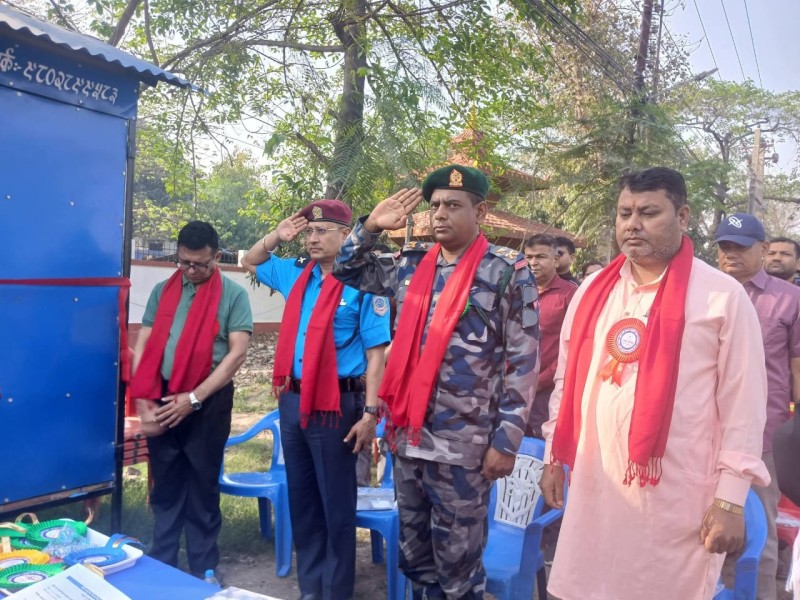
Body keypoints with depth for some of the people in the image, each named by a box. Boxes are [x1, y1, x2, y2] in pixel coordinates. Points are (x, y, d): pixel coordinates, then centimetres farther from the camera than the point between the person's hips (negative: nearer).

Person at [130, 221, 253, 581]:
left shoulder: (233, 294, -3)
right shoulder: (162, 291, 9)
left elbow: (237, 352, -10)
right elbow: (143, 346, 6)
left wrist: (193, 398, -14)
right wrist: (143, 399, -5)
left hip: (207, 401, -3)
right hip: (162, 400, 3)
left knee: (202, 488, 7)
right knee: (165, 486, 13)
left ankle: (204, 570, 21)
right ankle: (160, 564, 28)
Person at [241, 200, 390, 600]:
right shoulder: (296, 274, 8)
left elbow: (376, 354, -13)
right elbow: (250, 262, 25)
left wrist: (369, 413, -18)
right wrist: (277, 237, 6)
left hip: (335, 404, -6)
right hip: (292, 400, 7)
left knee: (336, 504, 7)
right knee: (301, 499, 18)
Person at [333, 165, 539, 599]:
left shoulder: (509, 271, -7)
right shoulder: (411, 264, 8)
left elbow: (523, 362, -9)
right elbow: (349, 271, 20)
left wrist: (506, 441, -12)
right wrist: (371, 226, 3)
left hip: (464, 444, -5)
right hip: (407, 435, 5)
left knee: (457, 559, 9)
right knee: (414, 553, 19)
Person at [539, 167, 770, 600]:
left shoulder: (723, 296, -6)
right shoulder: (592, 292, 7)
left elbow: (743, 405, -6)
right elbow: (567, 382, 12)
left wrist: (730, 499, -7)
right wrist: (554, 457, 12)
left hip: (677, 499, -4)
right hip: (594, 488, 4)